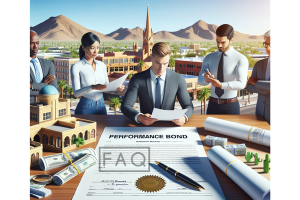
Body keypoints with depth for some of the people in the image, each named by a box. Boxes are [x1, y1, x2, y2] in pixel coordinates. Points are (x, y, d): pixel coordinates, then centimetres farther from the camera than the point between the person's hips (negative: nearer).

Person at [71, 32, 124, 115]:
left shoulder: (102, 65, 7)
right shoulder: (76, 67, -8)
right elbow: (76, 93, -14)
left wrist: (116, 88, -12)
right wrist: (92, 87, -31)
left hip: (101, 107, 5)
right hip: (85, 108, -4)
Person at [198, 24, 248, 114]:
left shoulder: (241, 59, -10)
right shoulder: (209, 58, 3)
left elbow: (241, 84, -22)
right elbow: (200, 80, -1)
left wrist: (221, 85, -36)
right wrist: (206, 79, -24)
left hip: (231, 106, -3)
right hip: (213, 105, 3)